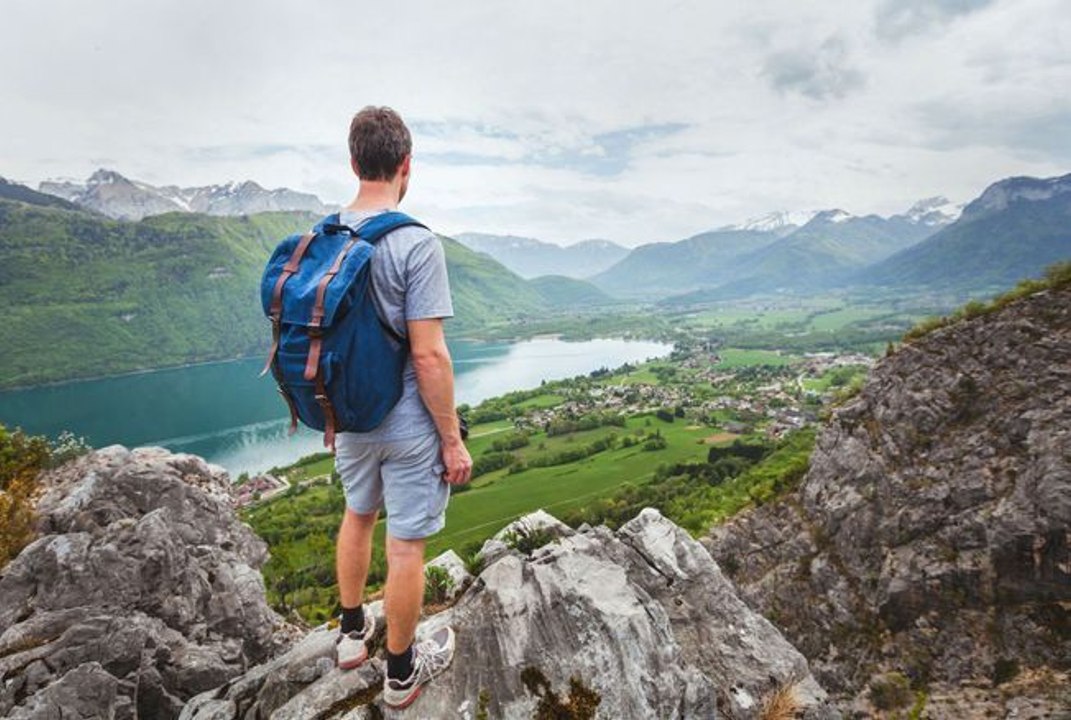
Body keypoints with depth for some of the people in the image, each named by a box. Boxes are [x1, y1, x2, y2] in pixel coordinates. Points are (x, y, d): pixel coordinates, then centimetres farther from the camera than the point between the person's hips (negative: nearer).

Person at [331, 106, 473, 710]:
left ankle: (353, 633, 47)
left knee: (358, 517, 27)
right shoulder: (416, 243, -21)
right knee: (406, 546, 10)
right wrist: (453, 439, -14)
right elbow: (428, 355, -23)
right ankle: (401, 674, 31)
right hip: (408, 426, -6)